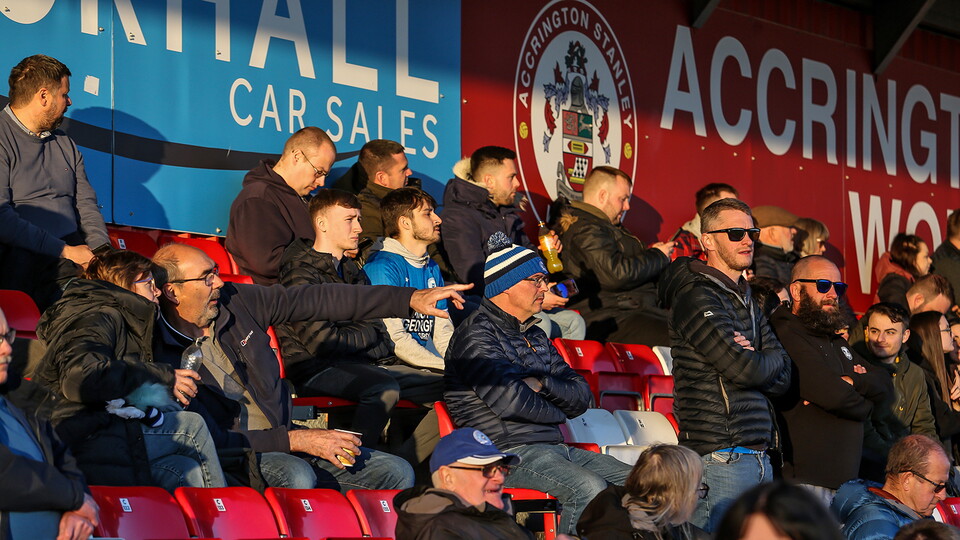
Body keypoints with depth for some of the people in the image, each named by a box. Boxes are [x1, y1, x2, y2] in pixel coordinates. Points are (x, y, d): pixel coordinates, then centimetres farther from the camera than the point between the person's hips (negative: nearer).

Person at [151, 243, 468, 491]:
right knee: (296, 476, -37)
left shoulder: (235, 301, 2)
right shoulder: (160, 354, -15)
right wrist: (299, 440, -21)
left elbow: (319, 300, 4)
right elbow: (211, 439, -19)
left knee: (396, 473, -6)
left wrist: (410, 300, -1)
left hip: (286, 435, 7)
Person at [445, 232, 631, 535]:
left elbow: (582, 398, 16)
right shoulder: (477, 334, -7)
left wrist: (544, 383, -6)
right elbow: (508, 400, -19)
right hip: (507, 450, -9)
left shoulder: (535, 336, 20)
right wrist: (556, 412, 0)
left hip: (552, 447, 9)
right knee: (588, 489, -31)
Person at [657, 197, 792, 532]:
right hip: (721, 452, -9)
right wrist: (772, 359, 5)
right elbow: (746, 370, -16)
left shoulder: (746, 301, 20)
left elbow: (782, 379, 13)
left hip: (758, 454, 9)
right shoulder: (697, 297, -8)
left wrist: (754, 359, -7)